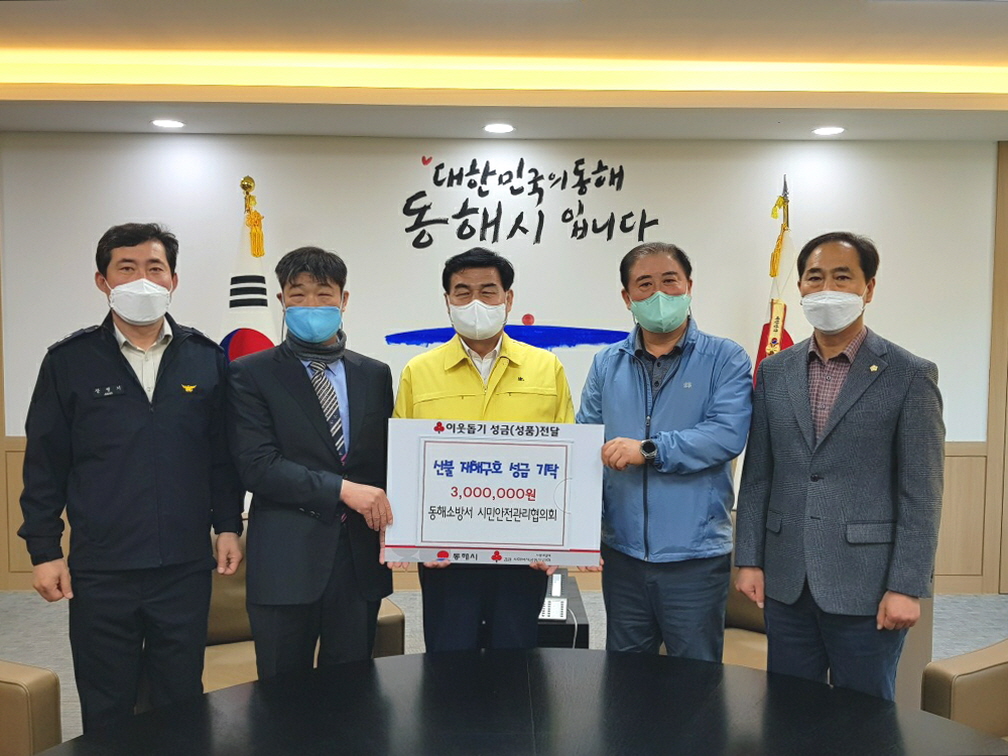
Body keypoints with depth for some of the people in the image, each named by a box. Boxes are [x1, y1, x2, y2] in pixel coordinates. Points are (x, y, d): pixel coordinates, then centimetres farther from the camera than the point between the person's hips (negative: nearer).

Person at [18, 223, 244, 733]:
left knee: (182, 708, 14)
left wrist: (227, 525, 3)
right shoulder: (70, 361, -1)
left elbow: (222, 454, 7)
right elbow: (44, 463, 2)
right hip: (100, 570, -1)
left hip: (186, 566, 1)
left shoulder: (205, 358, 3)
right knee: (105, 714, 14)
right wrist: (43, 548, 0)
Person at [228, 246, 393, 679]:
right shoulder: (251, 375, -1)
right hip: (287, 562, -3)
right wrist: (341, 489, -16)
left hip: (360, 560, 3)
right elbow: (256, 466, -11)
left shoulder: (375, 375, 10)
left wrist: (385, 509, -6)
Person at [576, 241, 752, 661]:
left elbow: (728, 434, -17)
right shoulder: (607, 365, 7)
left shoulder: (724, 360, -3)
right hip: (622, 551, 4)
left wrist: (649, 449, -20)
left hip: (695, 554, -3)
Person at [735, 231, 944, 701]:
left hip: (865, 586, -3)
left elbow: (921, 494, -7)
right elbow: (757, 476, 8)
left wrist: (906, 587, -10)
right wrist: (749, 559, 4)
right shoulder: (775, 371, 7)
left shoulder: (909, 375, -4)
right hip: (785, 583, 4)